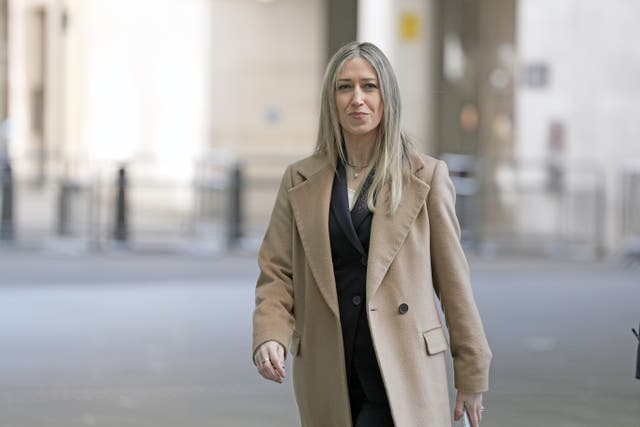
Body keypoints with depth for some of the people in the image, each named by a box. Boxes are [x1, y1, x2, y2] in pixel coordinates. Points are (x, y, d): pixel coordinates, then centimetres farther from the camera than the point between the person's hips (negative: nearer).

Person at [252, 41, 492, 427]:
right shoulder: (300, 182, 8)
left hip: (401, 373, -3)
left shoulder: (426, 177, 2)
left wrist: (471, 375, 5)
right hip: (329, 377, 3)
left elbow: (452, 278, 4)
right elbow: (276, 274, 8)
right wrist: (270, 337, -11)